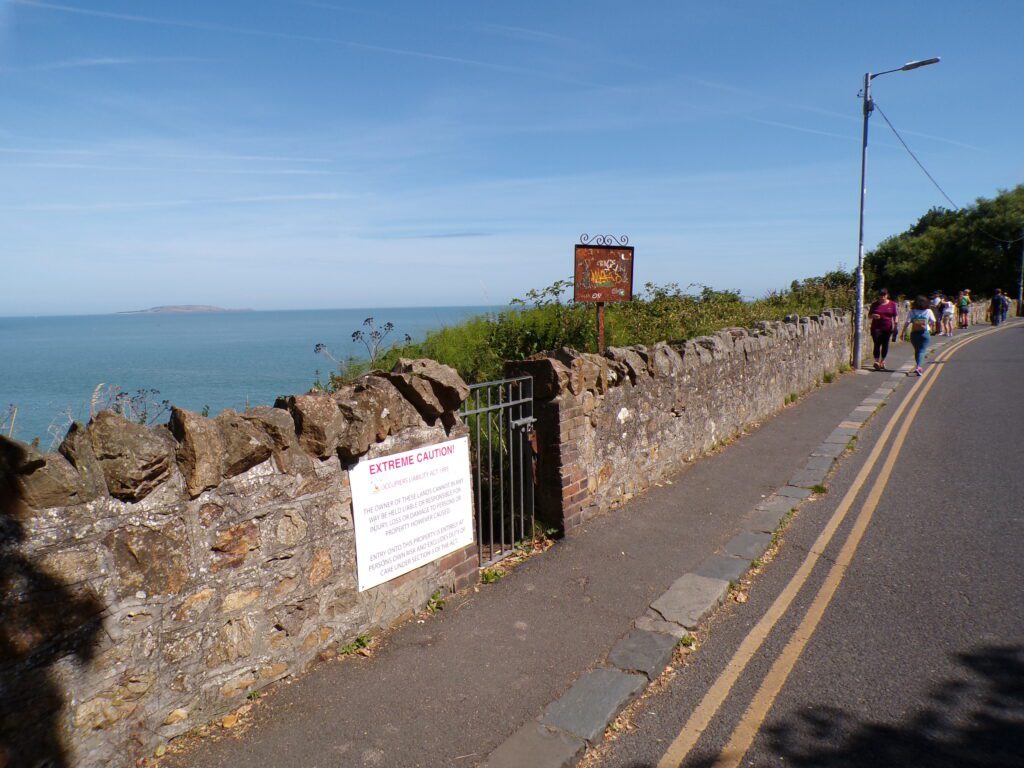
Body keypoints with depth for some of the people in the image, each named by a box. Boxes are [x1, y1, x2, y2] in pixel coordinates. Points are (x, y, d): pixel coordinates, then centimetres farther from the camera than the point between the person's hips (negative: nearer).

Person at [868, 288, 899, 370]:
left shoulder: (892, 304, 6)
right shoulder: (875, 304, 6)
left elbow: (896, 316, 8)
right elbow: (869, 315, 9)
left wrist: (896, 324, -7)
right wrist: (873, 316, -13)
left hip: (887, 328, 1)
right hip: (876, 328, -1)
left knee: (885, 345, 5)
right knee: (877, 344, -10)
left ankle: (882, 361, 19)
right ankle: (877, 361, -15)